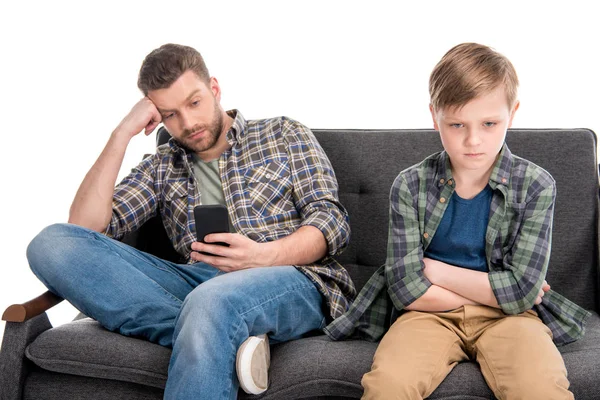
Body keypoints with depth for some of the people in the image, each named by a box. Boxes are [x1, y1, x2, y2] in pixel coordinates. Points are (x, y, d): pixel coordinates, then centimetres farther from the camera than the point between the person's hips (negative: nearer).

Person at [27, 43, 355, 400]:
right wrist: (123, 134, 7)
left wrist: (264, 255, -15)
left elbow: (333, 221, 5)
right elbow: (85, 227, 11)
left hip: (292, 279, -4)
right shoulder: (162, 168, 24)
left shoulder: (284, 135, 18)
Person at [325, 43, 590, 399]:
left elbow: (521, 292, -10)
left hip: (506, 317, 0)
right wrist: (488, 289, -8)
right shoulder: (410, 186, -3)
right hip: (431, 315, 0)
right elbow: (407, 290, -9)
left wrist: (436, 271, -7)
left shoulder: (536, 186, -4)